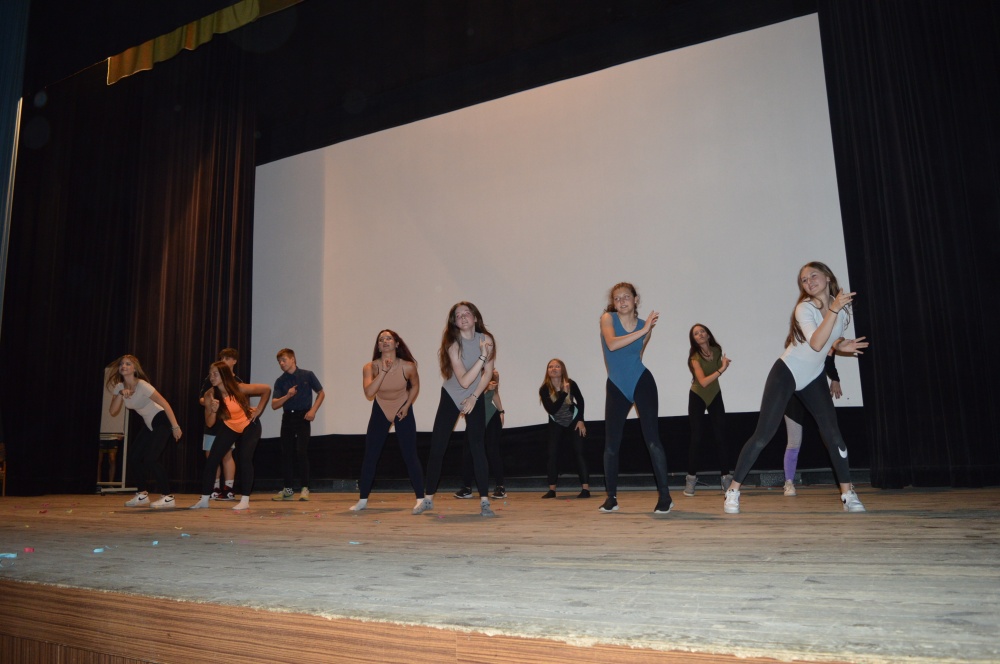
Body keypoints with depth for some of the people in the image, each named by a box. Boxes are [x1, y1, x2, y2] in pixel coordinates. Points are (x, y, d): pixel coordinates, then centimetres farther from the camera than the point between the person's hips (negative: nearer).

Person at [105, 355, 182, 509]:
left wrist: (175, 426, -22)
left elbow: (165, 404, -21)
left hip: (162, 421, -8)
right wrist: (120, 395, -20)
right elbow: (113, 412, -4)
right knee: (133, 457, 3)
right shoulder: (120, 386, 2)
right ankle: (142, 495, 19)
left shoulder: (141, 385, -20)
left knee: (150, 458, -16)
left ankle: (168, 497, -9)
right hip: (149, 424, 8)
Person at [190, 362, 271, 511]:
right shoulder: (209, 395, -18)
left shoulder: (240, 389, -27)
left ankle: (245, 500, -10)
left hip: (249, 426, -4)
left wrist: (258, 410, -14)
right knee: (211, 460, -5)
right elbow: (209, 424, -16)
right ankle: (204, 499, 5)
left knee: (244, 459, -16)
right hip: (228, 427, 4)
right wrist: (213, 410, -36)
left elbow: (266, 389, -14)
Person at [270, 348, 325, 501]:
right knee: (286, 453, 4)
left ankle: (305, 488, -2)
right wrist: (287, 396, -17)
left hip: (303, 416, -4)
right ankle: (288, 489, 14)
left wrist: (313, 410, -6)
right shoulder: (280, 381, 6)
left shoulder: (307, 375, -1)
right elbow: (274, 405, 0)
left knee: (301, 451, -11)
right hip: (287, 417, 4)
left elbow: (321, 393, 7)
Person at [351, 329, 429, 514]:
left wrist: (407, 406, -7)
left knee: (410, 456, -7)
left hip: (403, 411, -1)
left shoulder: (408, 367, -17)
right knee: (370, 456, 1)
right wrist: (384, 371, -36)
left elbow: (415, 386, 3)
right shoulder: (370, 367, -17)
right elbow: (369, 393, -33)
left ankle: (421, 499, 0)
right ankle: (363, 500, 14)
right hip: (380, 411, 2)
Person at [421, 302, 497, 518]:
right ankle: (428, 498, 13)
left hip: (476, 399, 1)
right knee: (437, 448, -1)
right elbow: (464, 381, -29)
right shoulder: (453, 344, -21)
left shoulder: (486, 339, -12)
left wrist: (474, 398, -11)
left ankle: (484, 501, -8)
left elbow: (488, 373, -4)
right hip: (451, 397, -1)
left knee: (477, 447, -10)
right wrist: (482, 356, -36)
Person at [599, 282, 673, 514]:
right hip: (616, 388, 1)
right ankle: (611, 497, 15)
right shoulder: (608, 318, -4)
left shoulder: (644, 324, 1)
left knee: (652, 439, -7)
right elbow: (612, 344, -26)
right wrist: (642, 331, -26)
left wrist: (648, 330, 5)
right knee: (611, 444, 3)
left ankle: (665, 495, 0)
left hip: (642, 383, 0)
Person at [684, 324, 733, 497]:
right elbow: (703, 382, -34)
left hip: (715, 395, 4)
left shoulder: (717, 350, -7)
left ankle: (725, 476, 1)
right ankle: (691, 478, 1)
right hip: (697, 397, -4)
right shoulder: (695, 357, -21)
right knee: (696, 438, -7)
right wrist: (722, 369, -35)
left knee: (720, 437, -3)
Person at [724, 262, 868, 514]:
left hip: (814, 378, 6)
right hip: (786, 373, -5)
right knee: (763, 436, -9)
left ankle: (848, 494, 7)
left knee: (833, 434, -6)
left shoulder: (842, 306, 0)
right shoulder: (805, 308, -19)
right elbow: (816, 343, -35)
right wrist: (833, 309, -41)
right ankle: (733, 490, -1)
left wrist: (841, 345, -3)